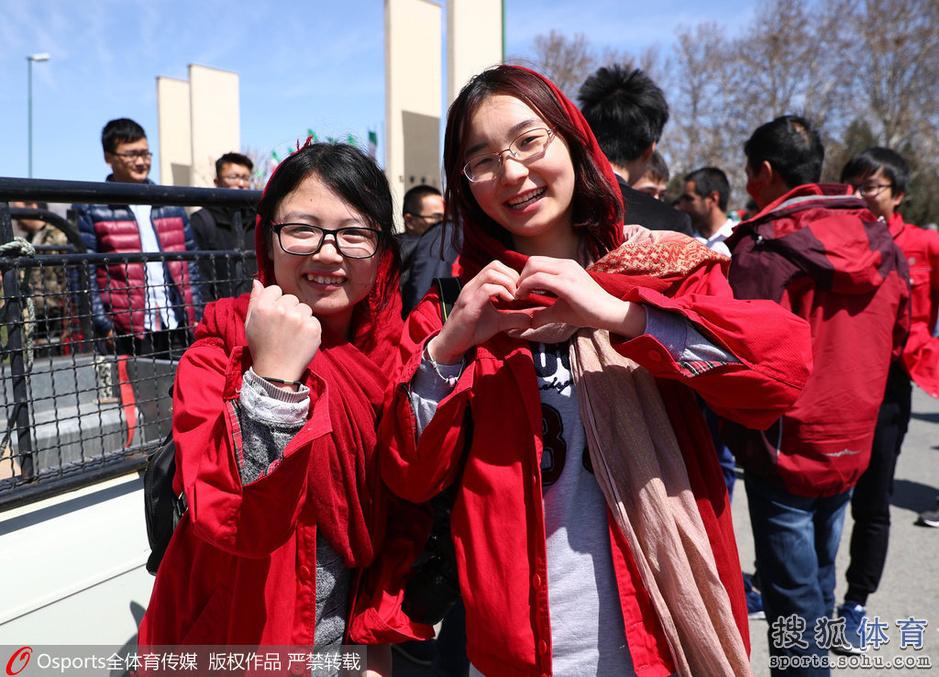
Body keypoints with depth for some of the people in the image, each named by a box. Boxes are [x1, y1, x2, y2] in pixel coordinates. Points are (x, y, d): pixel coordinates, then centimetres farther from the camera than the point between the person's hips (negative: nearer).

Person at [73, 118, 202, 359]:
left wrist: (196, 317, 8)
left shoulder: (171, 204, 15)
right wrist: (104, 328, -11)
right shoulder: (89, 209, 2)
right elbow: (84, 276, -3)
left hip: (179, 329, 4)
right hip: (127, 335, -4)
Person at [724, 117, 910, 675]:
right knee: (820, 579, 24)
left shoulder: (762, 248, -20)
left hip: (785, 450, -7)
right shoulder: (881, 243, 1)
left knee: (793, 598, 7)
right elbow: (898, 334, 12)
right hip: (851, 446, 7)